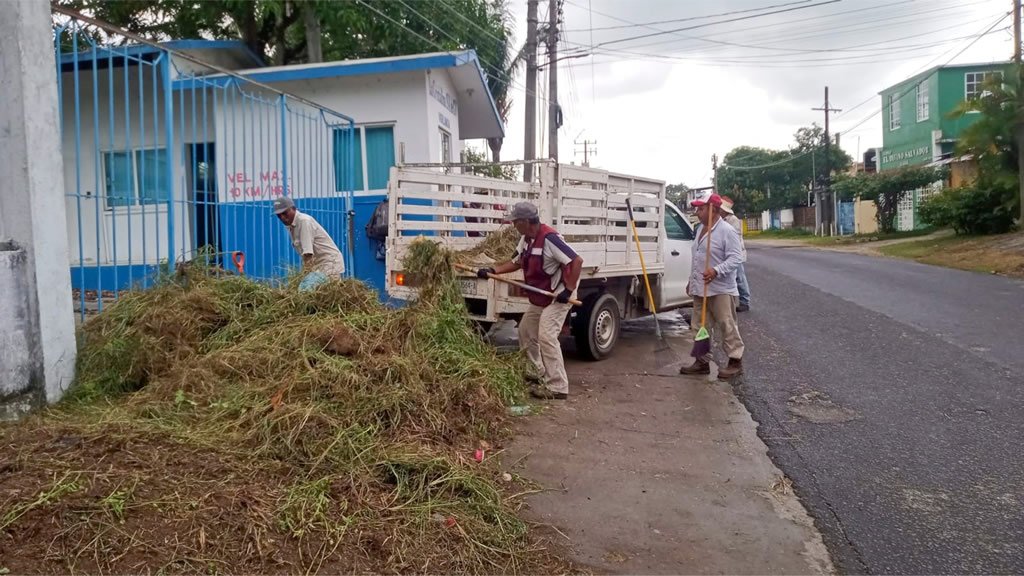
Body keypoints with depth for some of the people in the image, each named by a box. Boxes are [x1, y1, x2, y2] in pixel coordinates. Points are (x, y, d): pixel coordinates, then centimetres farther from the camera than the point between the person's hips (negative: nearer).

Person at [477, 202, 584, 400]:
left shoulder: (549, 238, -26)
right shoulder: (527, 239, 3)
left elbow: (577, 261, -28)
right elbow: (516, 262, 15)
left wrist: (569, 290, -27)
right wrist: (492, 270, 3)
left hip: (558, 296, -10)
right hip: (540, 298, 10)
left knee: (546, 336, -18)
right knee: (526, 331, 18)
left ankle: (558, 387, -13)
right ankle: (538, 373, 34)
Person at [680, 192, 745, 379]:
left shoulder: (727, 231, -13)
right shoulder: (700, 229, 14)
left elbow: (735, 258, -19)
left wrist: (717, 271, -33)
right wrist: (691, 280, 22)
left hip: (721, 290, -9)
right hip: (699, 289, 9)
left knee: (727, 327, -1)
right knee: (700, 326, 12)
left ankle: (736, 361, 11)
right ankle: (703, 361, 20)